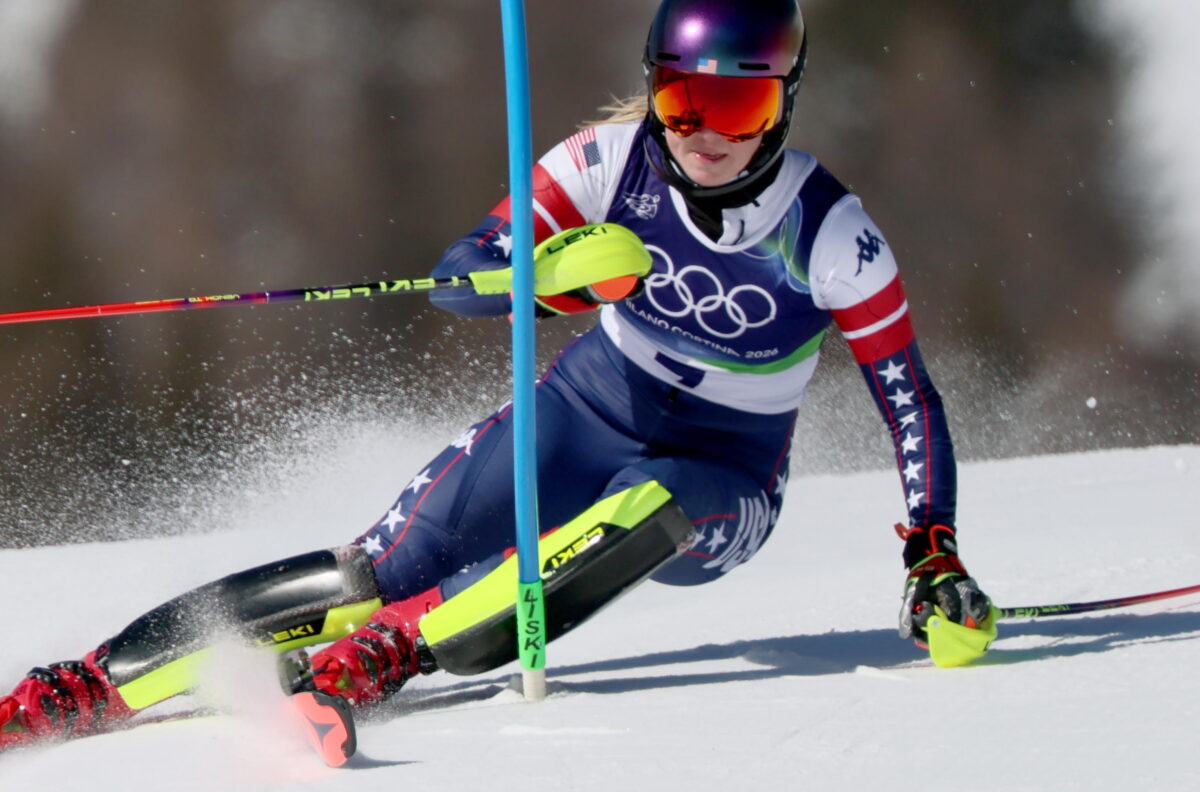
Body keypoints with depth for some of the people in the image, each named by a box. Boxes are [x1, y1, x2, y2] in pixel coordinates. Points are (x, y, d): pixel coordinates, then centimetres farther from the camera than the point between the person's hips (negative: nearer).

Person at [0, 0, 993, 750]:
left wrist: (936, 558, -15)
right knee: (380, 573, -17)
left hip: (717, 486, -1)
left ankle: (388, 650, -38)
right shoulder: (613, 160, -14)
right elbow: (460, 276, -16)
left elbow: (910, 399, -8)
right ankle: (96, 683, -16)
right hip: (588, 412, 2)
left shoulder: (831, 234, -18)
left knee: (644, 511, -39)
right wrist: (555, 267, -37)